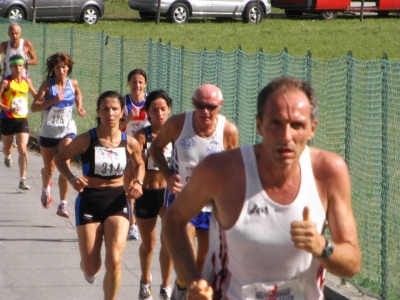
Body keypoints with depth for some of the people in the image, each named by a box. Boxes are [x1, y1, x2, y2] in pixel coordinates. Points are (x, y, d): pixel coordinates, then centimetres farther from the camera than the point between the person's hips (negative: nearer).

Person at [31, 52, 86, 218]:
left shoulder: (73, 84, -1)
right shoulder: (47, 84, -9)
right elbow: (34, 106, -18)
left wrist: (79, 107, 8)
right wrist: (52, 100, -29)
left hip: (67, 131, 0)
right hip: (48, 132, 0)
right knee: (49, 169, 13)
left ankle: (63, 205, -16)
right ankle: (46, 187, 50)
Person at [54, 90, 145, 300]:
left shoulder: (130, 143, -4)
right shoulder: (86, 140, -12)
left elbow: (139, 164, 17)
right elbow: (60, 158, 3)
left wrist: (138, 182, -2)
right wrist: (71, 179, -14)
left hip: (117, 201, 1)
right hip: (89, 201, -1)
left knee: (114, 261, -16)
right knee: (91, 270, 4)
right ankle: (87, 266, 44)